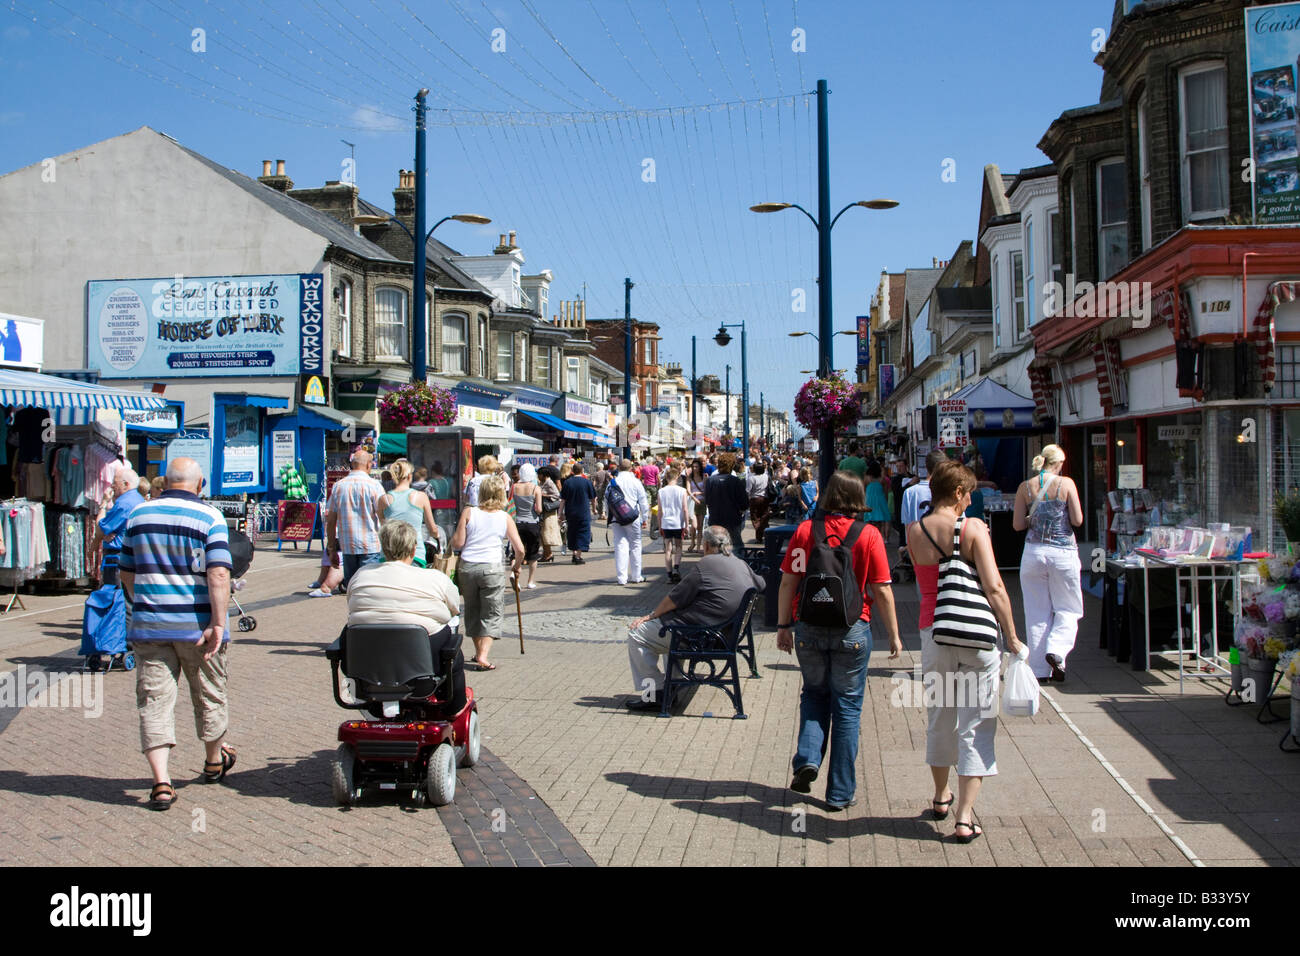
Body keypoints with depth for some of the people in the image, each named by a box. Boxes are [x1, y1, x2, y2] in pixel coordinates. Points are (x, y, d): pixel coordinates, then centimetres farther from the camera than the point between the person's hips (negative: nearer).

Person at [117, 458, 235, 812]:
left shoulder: (138, 515, 5)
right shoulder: (210, 517, -8)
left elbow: (127, 572, 13)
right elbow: (218, 574, -18)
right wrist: (218, 624, -18)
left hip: (149, 624, 2)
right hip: (197, 626, -2)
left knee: (154, 701, 3)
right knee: (209, 695, 17)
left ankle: (161, 782, -6)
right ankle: (214, 762, 35)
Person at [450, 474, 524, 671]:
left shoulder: (468, 513, 1)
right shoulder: (505, 518, 1)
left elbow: (457, 543, -1)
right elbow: (519, 549, -1)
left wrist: (451, 539, 22)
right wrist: (516, 566, 18)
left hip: (467, 566, 2)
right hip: (492, 568, -2)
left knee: (472, 610, 18)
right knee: (491, 614, 5)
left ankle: (478, 652, 26)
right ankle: (483, 655, -8)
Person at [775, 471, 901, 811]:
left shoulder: (805, 531, -3)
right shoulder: (868, 535, -7)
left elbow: (788, 583, -2)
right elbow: (881, 591, -6)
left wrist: (783, 625, 8)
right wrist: (893, 635, 2)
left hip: (809, 628, 1)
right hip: (852, 630, -1)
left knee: (814, 694, 22)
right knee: (847, 706, 9)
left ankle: (808, 758, 2)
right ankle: (840, 792, 15)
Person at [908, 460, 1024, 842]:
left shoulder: (914, 532, 3)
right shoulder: (973, 528, -8)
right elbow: (994, 587, -11)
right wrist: (1012, 636, -4)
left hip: (934, 631, 4)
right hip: (978, 633, -4)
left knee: (939, 717, 20)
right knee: (975, 724, 3)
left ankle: (940, 797, 36)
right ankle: (965, 816, 2)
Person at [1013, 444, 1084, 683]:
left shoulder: (1025, 487, 1)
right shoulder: (1066, 484, -6)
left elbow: (1017, 525, 2)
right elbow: (1077, 520, -7)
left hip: (1033, 553, 2)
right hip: (1063, 553, -2)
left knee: (1037, 612, 8)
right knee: (1068, 609, 12)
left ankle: (1039, 668, 10)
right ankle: (1056, 651, -11)